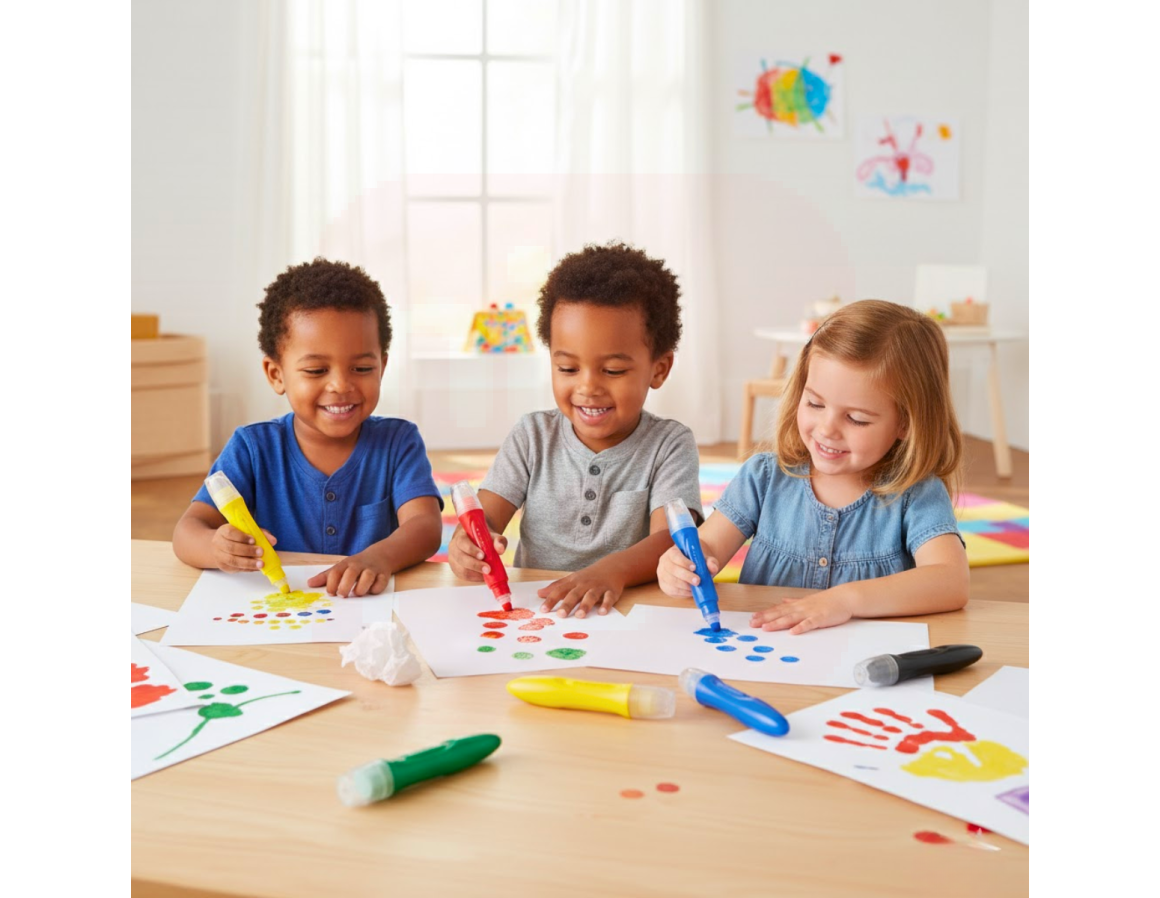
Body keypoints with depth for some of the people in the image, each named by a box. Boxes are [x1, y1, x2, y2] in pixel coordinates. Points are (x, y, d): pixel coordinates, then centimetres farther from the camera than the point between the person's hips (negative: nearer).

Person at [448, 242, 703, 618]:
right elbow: (487, 514, -1)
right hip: (531, 607, 3)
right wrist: (469, 542, -27)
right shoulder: (532, 436, 7)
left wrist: (613, 570, -37)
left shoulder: (670, 444, -2)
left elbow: (672, 539, -16)